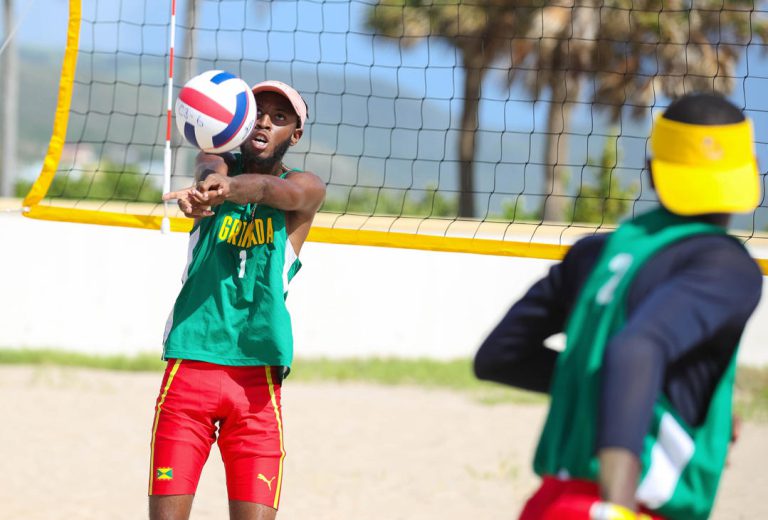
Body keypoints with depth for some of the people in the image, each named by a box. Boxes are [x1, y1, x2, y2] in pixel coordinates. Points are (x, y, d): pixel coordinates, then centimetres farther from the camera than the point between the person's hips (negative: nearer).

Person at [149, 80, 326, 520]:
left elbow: (273, 189, -20)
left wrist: (227, 186, -43)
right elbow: (213, 169, -15)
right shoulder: (219, 164, 10)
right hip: (189, 367, 1)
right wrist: (206, 187, -41)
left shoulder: (306, 189, 4)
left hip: (257, 381, -1)